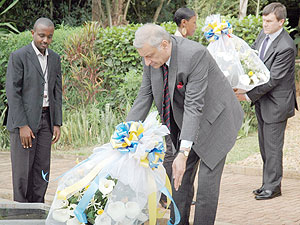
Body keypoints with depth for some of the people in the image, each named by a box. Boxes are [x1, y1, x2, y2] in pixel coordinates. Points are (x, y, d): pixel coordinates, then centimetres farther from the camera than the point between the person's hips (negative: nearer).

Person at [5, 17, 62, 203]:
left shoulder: (55, 59, 10)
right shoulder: (19, 57, -8)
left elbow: (57, 92, 13)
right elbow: (12, 92, -12)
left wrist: (57, 123, 5)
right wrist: (22, 125, -17)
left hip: (45, 120, 5)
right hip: (23, 119, -5)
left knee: (42, 170, 6)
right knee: (22, 170, -3)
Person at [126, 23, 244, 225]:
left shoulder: (195, 55, -33)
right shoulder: (153, 56, -12)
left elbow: (194, 106, -36)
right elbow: (145, 96, -5)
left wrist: (183, 153, -41)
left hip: (214, 120, -6)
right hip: (186, 122, 7)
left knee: (207, 181, -6)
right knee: (181, 179, 9)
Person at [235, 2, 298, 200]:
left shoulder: (286, 47, -24)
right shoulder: (264, 34, 3)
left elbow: (273, 79, -23)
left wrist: (249, 95, -18)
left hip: (276, 102, -9)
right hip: (262, 101, 9)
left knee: (273, 146, -2)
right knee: (264, 144, 15)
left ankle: (272, 186, 9)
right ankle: (268, 183, 25)